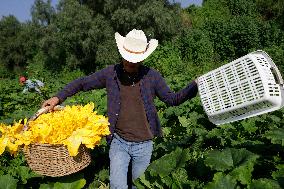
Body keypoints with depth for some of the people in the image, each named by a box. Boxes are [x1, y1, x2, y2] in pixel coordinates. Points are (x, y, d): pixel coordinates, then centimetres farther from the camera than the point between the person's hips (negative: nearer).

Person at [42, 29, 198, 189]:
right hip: (119, 141, 0)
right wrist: (58, 97, -5)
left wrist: (194, 86, -12)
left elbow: (172, 99, 1)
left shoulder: (152, 76, -6)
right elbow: (82, 83, 4)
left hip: (144, 145, 0)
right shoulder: (111, 73, -5)